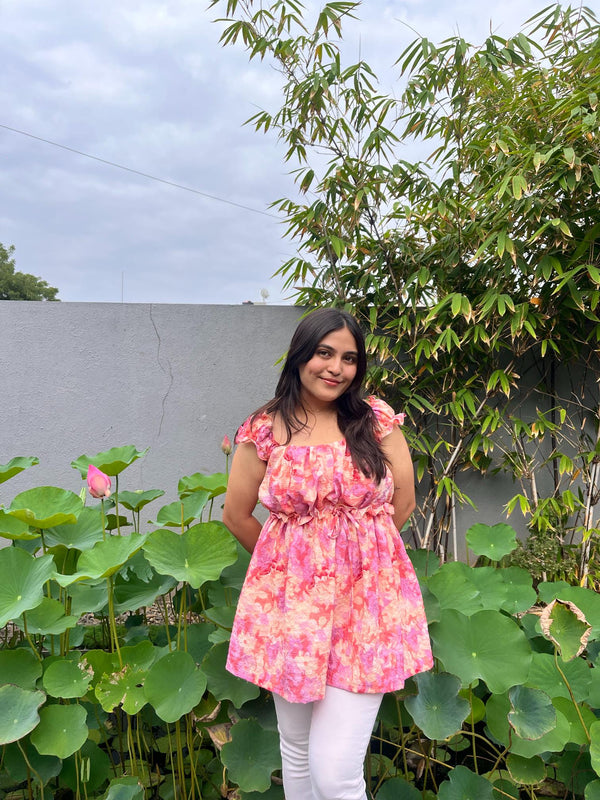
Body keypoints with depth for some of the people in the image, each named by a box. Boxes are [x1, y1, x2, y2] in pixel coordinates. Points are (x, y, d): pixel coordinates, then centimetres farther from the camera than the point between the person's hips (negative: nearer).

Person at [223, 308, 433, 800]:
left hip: (366, 599, -1)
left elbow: (402, 503, 6)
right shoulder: (264, 430, -3)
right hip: (289, 602, 1)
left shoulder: (377, 420, -2)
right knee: (297, 748, 19)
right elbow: (236, 514, 6)